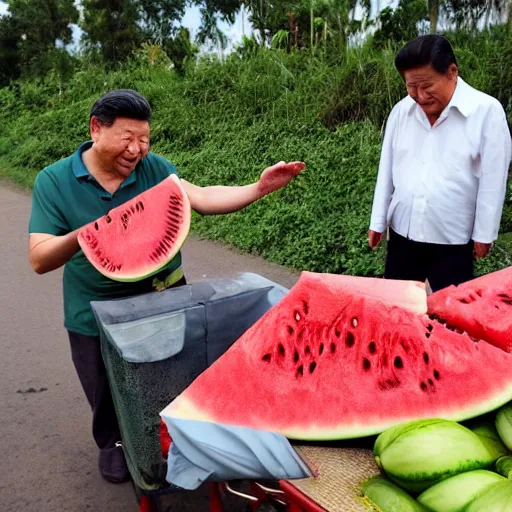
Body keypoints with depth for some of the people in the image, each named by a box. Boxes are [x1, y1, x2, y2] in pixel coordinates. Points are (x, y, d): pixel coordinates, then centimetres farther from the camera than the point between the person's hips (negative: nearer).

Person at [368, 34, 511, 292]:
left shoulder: (487, 111, -13)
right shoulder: (401, 110, 0)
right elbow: (386, 170, 5)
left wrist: (484, 234, -5)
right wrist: (377, 221, 7)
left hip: (453, 240, -4)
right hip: (401, 234, 4)